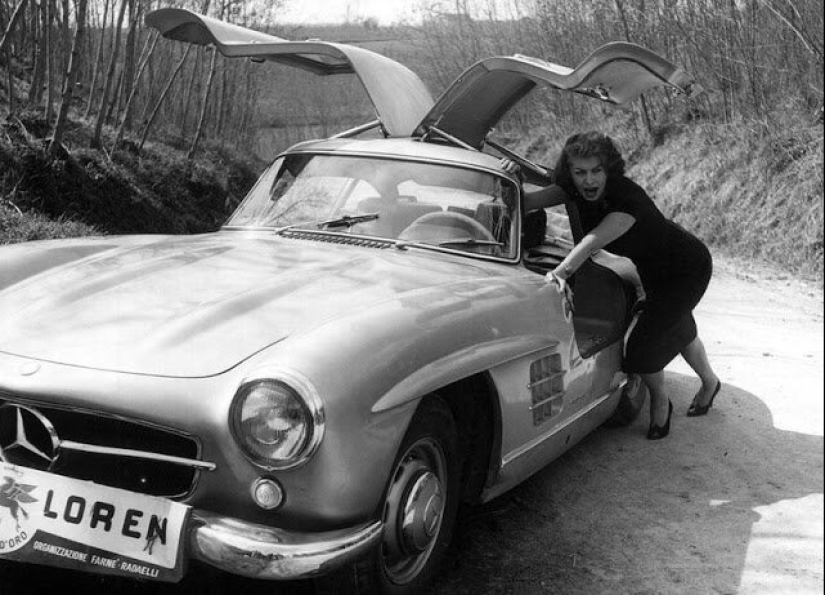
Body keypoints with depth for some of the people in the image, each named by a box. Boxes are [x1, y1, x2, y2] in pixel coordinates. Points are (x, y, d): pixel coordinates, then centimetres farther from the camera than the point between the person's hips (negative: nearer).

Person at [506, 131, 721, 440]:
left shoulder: (627, 197, -39)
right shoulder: (574, 189, -19)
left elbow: (593, 242, -52)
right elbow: (527, 202, -23)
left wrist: (560, 272, -65)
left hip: (689, 268, -8)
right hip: (653, 268, 8)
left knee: (646, 342, -12)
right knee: (679, 330, 28)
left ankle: (660, 403, 18)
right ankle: (710, 381, 56)